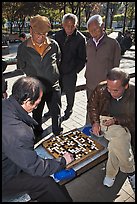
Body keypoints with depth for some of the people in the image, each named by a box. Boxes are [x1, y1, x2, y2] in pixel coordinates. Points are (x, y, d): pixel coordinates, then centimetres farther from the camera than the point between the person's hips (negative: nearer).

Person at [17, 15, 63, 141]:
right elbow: (21, 67, 5)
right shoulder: (23, 48, -8)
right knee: (37, 114, 19)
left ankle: (58, 134, 36)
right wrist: (34, 76, 7)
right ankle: (38, 134, 44)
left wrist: (54, 75, 8)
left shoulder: (53, 45, -6)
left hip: (53, 86, 0)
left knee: (56, 113, 12)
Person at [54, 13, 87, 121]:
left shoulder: (81, 39, -10)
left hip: (70, 72, -3)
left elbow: (82, 59, -6)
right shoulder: (58, 35, 2)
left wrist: (75, 71, -11)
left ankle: (69, 110, 35)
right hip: (57, 70, 4)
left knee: (70, 93, 11)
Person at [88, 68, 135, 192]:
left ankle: (111, 173, 6)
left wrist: (116, 120, -18)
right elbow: (92, 105, 6)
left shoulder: (133, 93, -16)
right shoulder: (101, 88, -11)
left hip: (124, 125, -1)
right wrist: (95, 122, -5)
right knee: (120, 136, -21)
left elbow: (133, 119, -7)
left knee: (116, 142, -22)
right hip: (104, 121, 1)